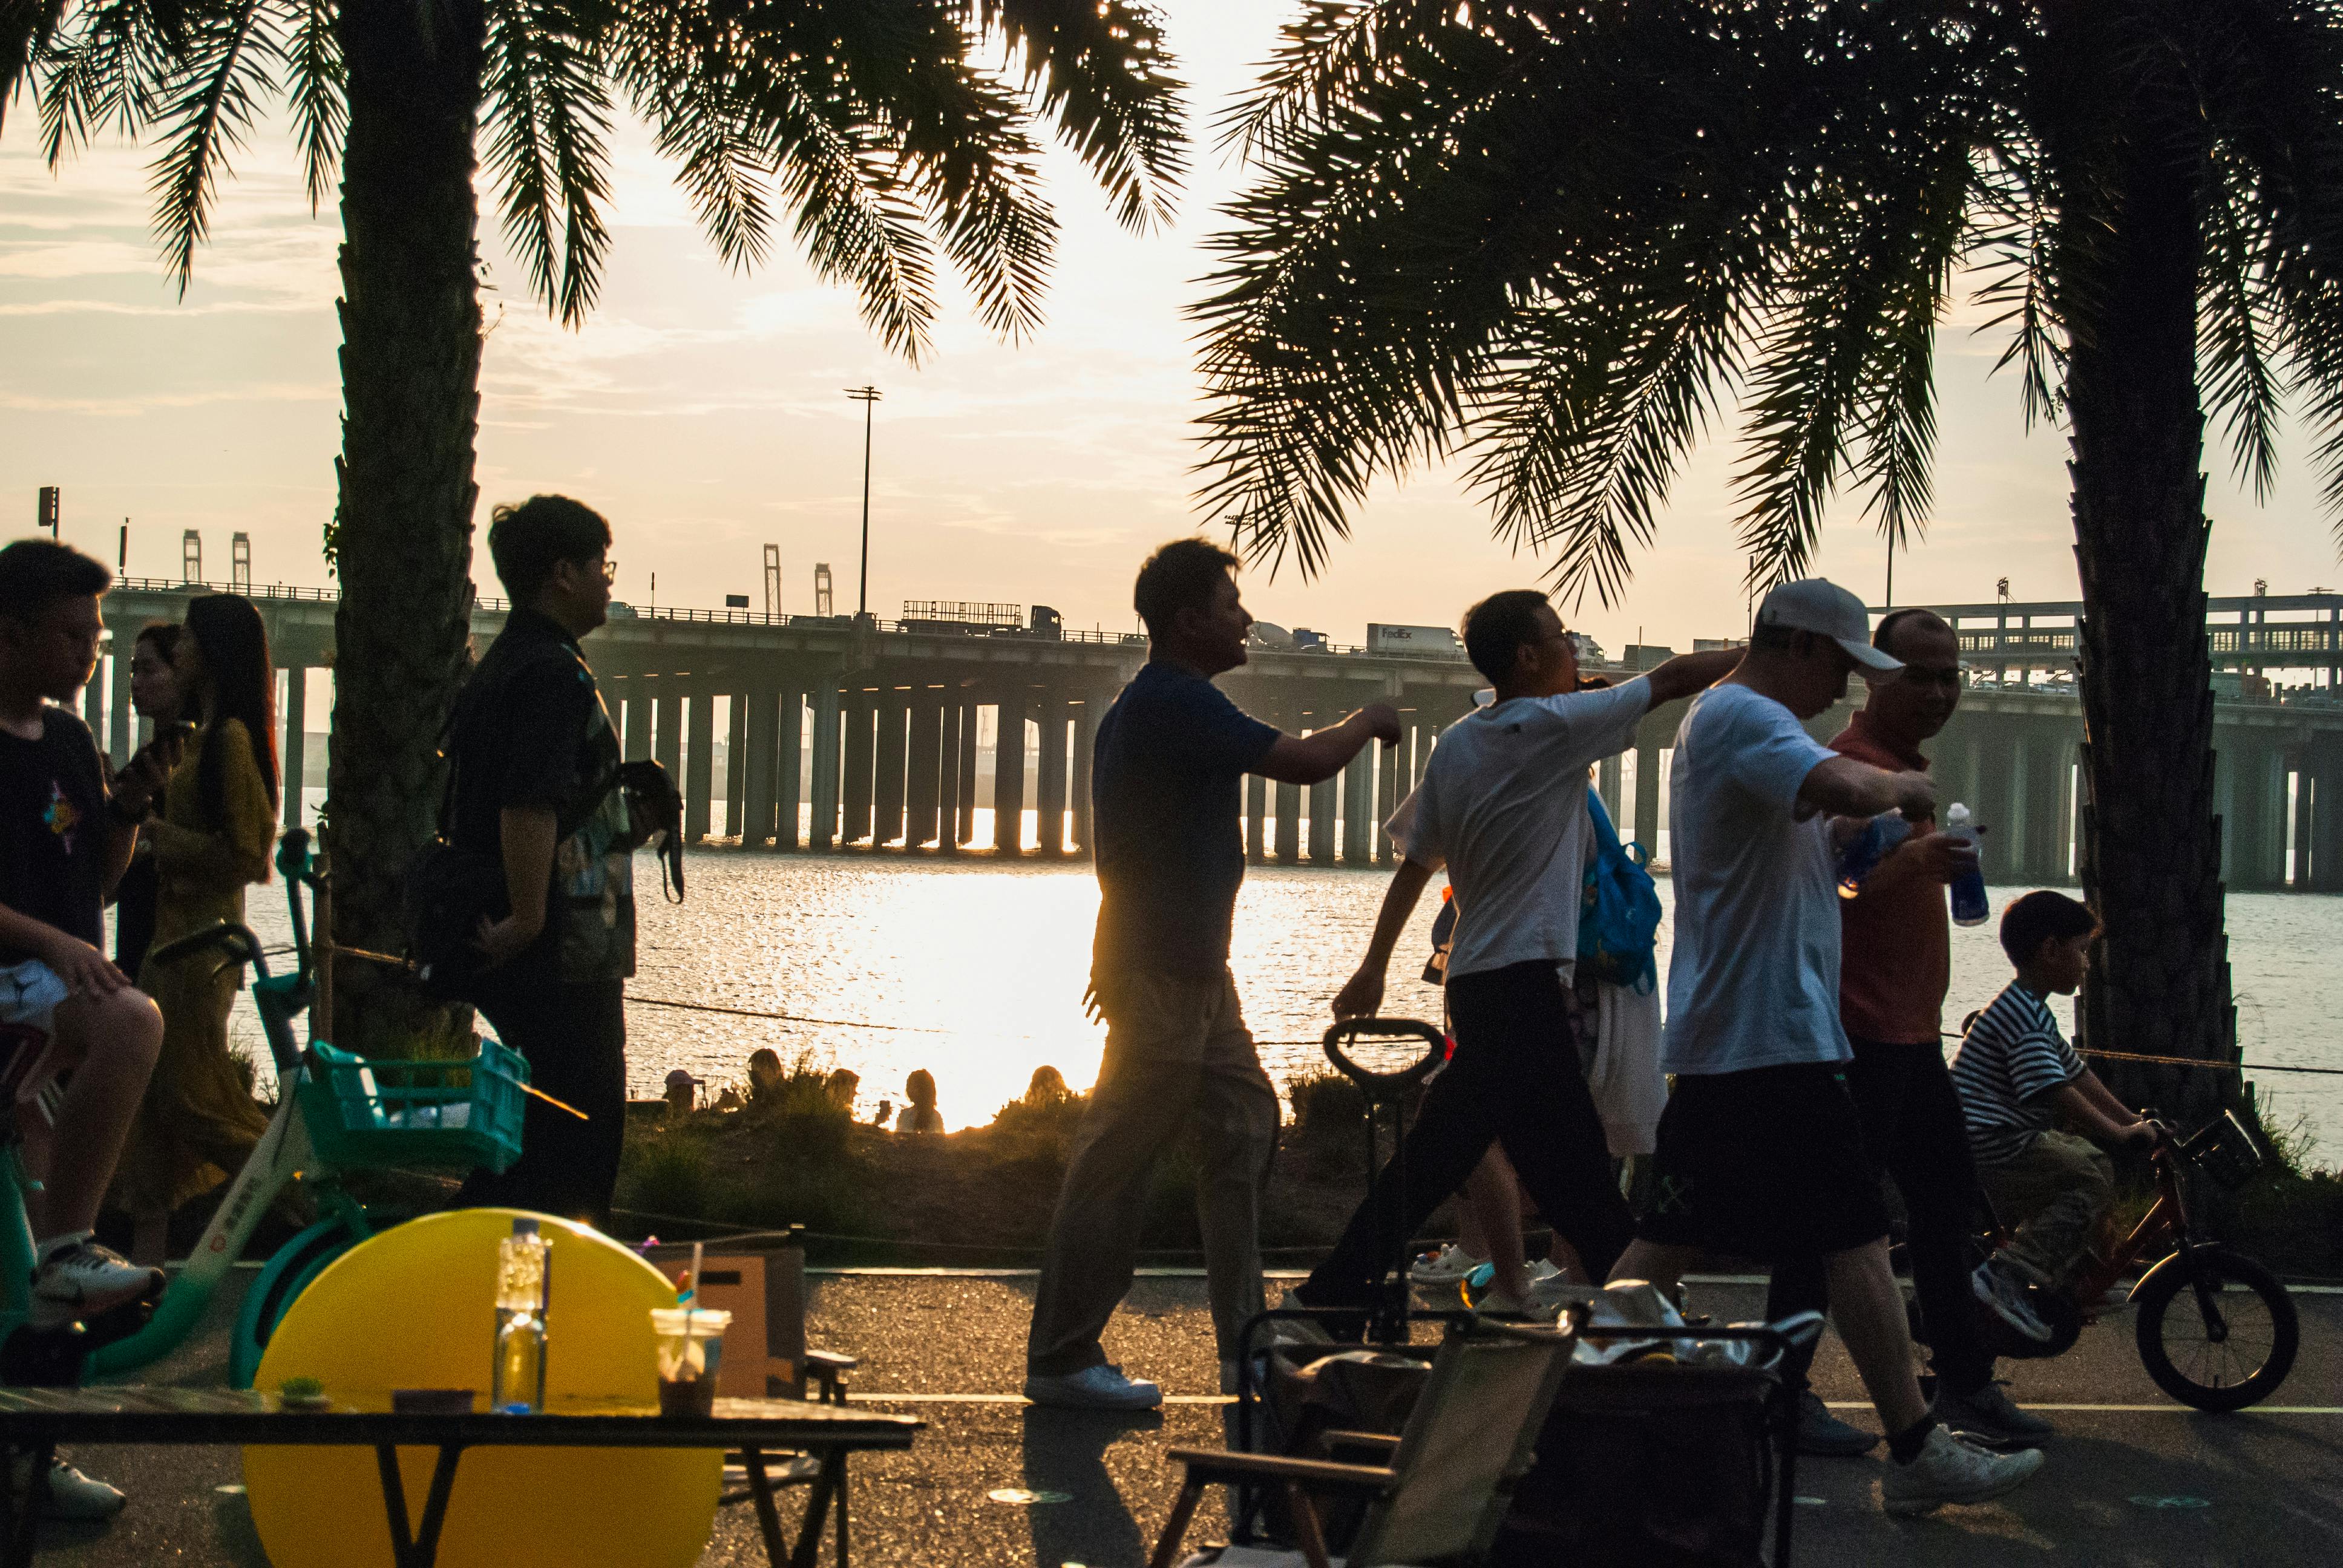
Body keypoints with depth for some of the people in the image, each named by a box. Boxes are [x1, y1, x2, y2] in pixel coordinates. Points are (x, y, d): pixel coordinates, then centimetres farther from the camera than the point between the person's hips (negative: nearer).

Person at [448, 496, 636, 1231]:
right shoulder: (554, 674, -16)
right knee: (581, 1133, -6)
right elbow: (529, 808, -26)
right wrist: (526, 922, -23)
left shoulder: (500, 666, 17)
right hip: (569, 960, -10)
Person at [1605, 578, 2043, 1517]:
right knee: (1857, 1243, -6)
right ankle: (1917, 1455, -2)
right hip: (1775, 1035, -11)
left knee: (1669, 1239, 11)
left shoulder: (1725, 719, 21)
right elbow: (1845, 787, -32)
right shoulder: (1741, 717, -14)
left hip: (1714, 1039, 11)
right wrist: (1908, 788, -11)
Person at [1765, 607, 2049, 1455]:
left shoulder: (1905, 766, 19)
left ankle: (1964, 1383, 21)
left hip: (1910, 1032, 10)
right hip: (1859, 1031, -10)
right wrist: (1910, 861, -43)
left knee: (1946, 1199, 14)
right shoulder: (1854, 764, -14)